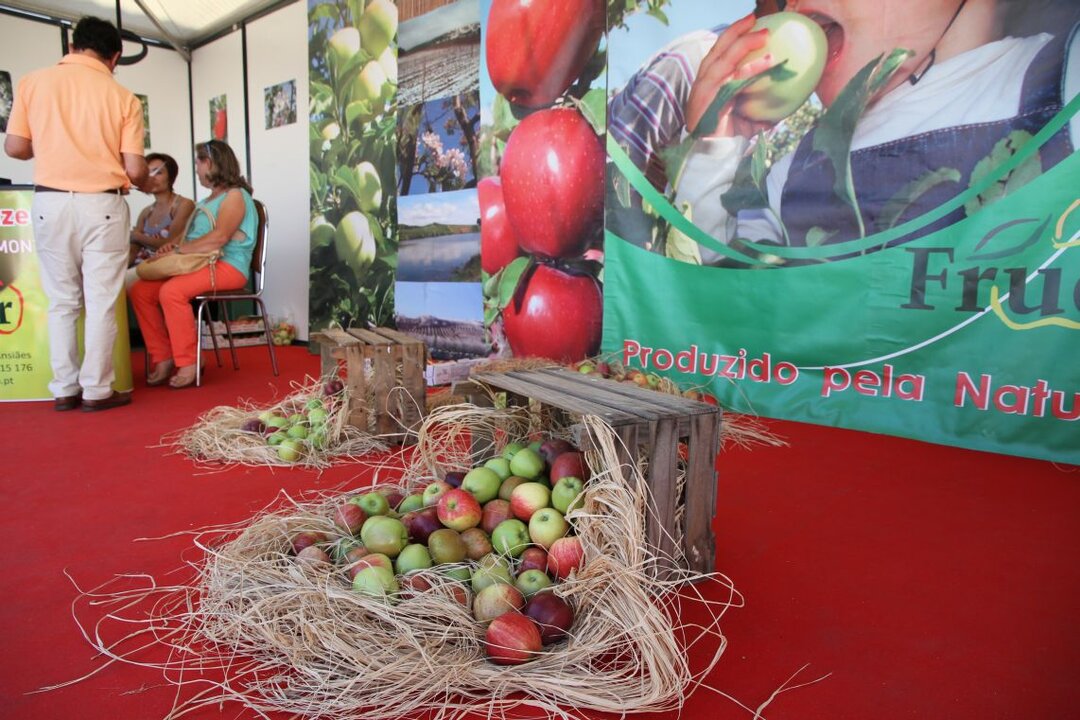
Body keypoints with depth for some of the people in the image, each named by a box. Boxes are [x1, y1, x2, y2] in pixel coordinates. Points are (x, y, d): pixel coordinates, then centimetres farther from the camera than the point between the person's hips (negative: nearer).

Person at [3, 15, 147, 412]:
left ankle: (64, 389, 15)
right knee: (101, 302, 3)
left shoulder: (33, 81, 5)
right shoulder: (122, 96, -1)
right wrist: (144, 181, 20)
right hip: (102, 205, -2)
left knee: (61, 301, 11)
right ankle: (97, 390, 7)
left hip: (50, 202, 2)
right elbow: (135, 169, -4)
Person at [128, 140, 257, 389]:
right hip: (197, 265, 9)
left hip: (227, 266, -9)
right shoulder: (208, 201, 26)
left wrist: (178, 250, -18)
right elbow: (193, 237, 21)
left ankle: (188, 363, -23)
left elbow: (219, 237, -18)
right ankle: (163, 358, -9)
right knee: (140, 290, -9)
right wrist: (173, 244, -1)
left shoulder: (235, 195, -3)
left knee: (171, 291, -32)